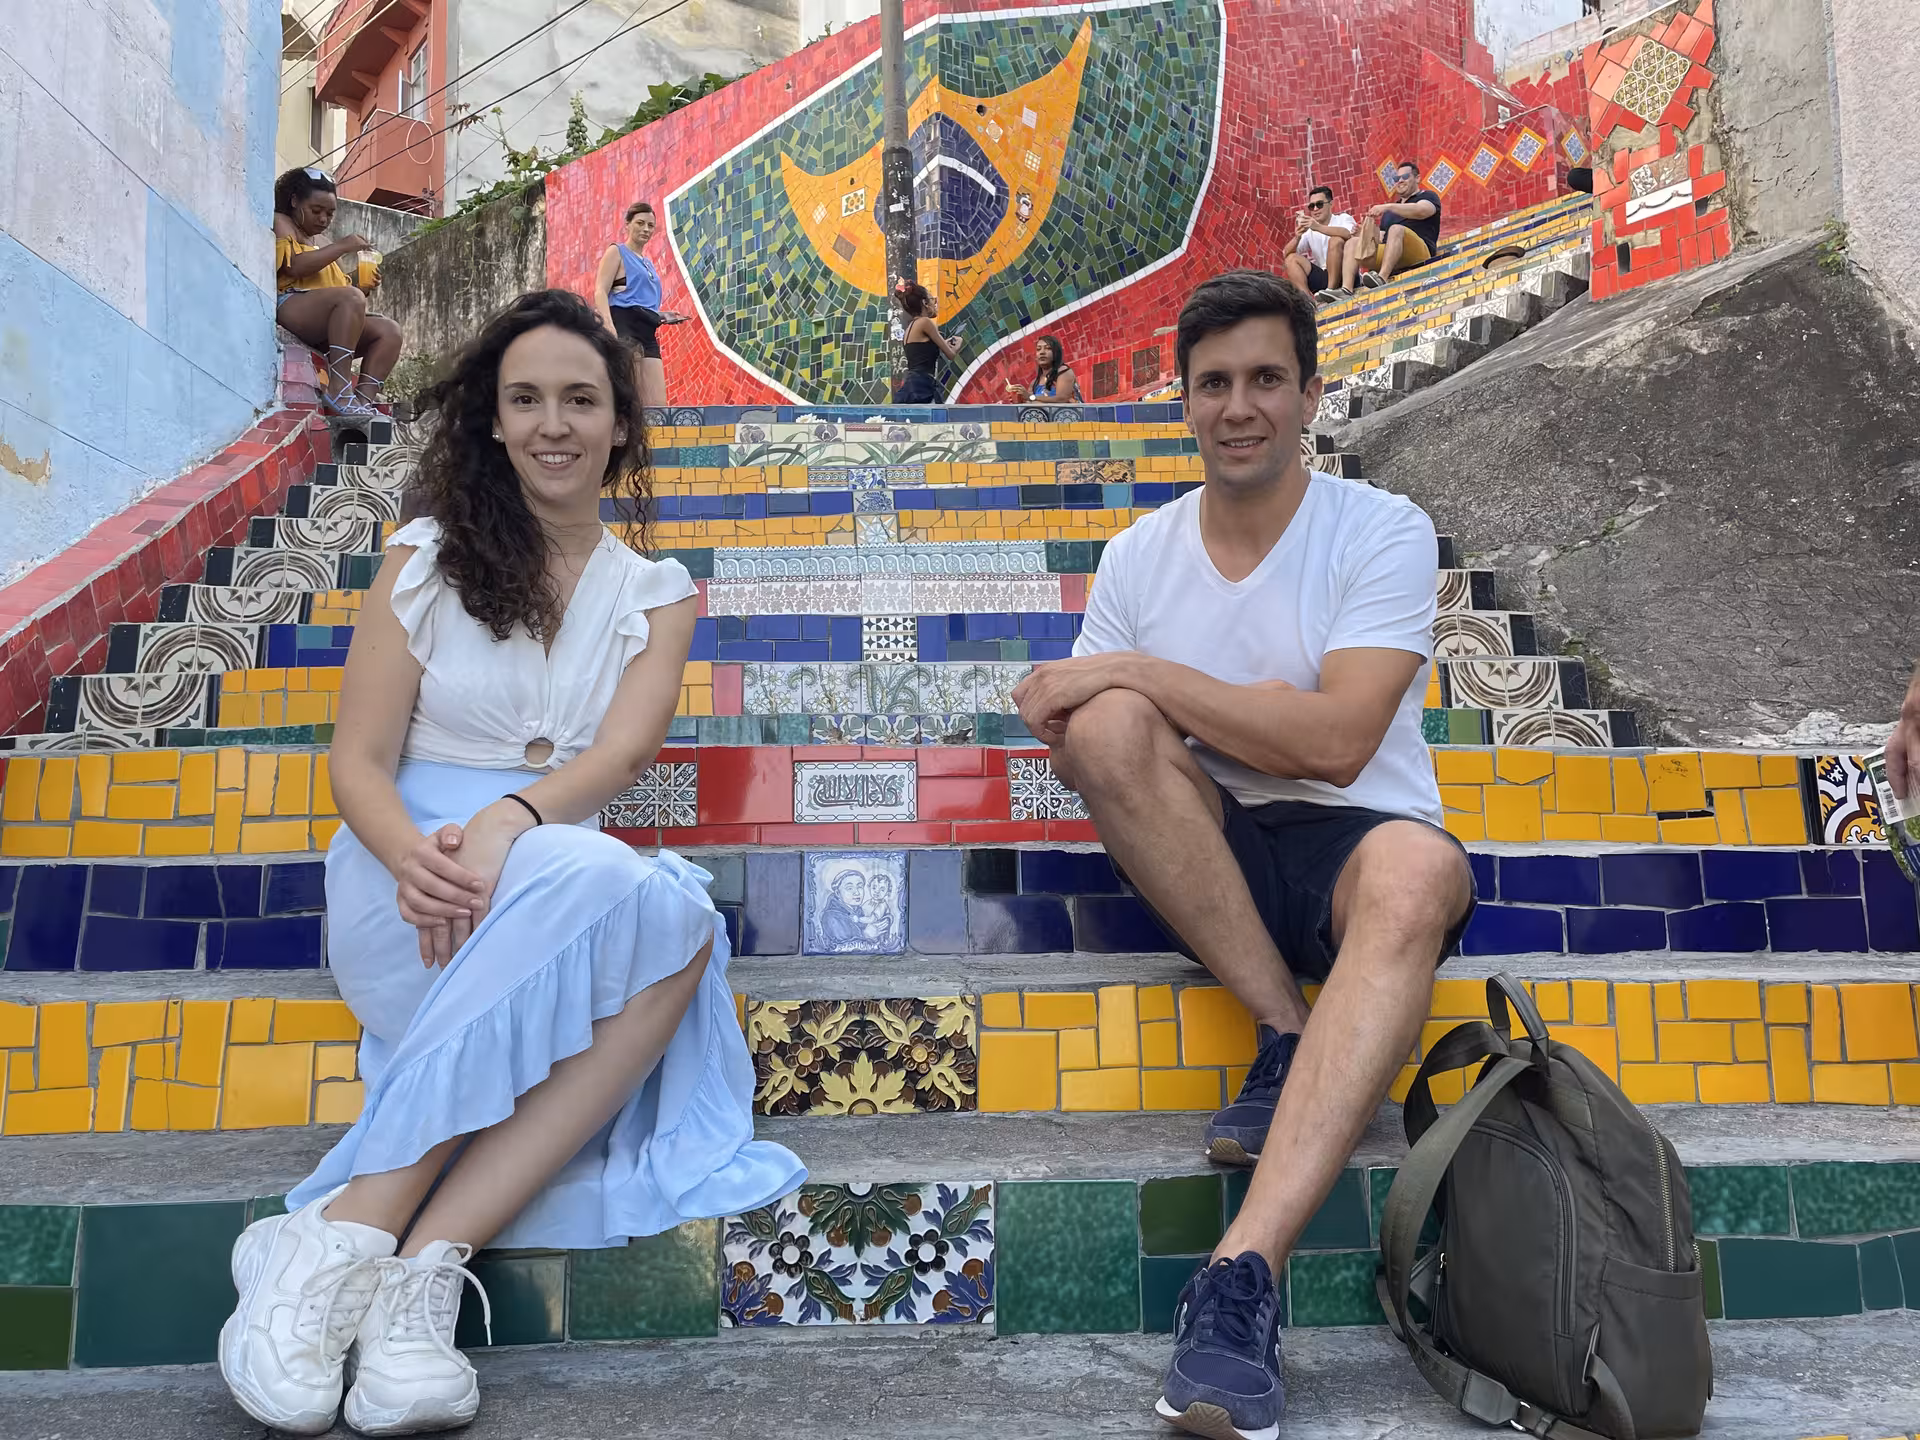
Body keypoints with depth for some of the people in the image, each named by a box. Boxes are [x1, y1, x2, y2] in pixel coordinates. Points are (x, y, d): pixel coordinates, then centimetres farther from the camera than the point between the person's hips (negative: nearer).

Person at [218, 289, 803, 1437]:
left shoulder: (656, 594, 13)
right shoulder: (427, 557, 8)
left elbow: (621, 754, -5)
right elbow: (359, 763, 2)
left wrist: (509, 820, -28)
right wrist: (414, 854, -23)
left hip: (573, 872, 2)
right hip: (410, 872, -2)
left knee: (679, 931, -34)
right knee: (604, 887, -36)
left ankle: (356, 1230, -35)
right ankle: (417, 1274, -32)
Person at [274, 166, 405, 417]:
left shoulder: (314, 244, 34)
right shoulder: (280, 223, 12)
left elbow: (339, 289, 24)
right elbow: (295, 266, -9)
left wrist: (363, 287, 4)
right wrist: (342, 247, -8)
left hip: (323, 329, 8)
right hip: (290, 305, -8)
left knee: (389, 330, -11)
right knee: (352, 297, -34)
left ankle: (364, 399, -32)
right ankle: (340, 389, -42)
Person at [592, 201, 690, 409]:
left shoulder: (648, 263, 28)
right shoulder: (616, 252, 6)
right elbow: (600, 292, -7)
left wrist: (662, 316, 15)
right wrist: (609, 327, -23)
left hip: (648, 333, 8)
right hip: (623, 327, -8)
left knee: (657, 406, -4)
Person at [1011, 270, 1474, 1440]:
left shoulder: (1381, 530, -4)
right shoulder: (1141, 554, 8)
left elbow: (1336, 741, -19)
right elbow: (1077, 751, 7)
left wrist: (1143, 672, -17)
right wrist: (1097, 702, -16)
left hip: (1354, 842, -3)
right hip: (1211, 856, 3)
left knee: (1418, 871, -38)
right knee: (1109, 725, -26)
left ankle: (1245, 1271, -45)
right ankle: (1292, 1040, -20)